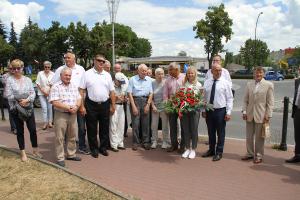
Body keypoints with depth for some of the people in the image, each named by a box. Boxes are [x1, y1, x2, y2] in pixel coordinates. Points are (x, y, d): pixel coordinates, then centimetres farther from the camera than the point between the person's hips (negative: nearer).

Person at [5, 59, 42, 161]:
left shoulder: (27, 79, 5)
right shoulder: (9, 80, -2)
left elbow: (33, 93, -2)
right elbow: (8, 95, -9)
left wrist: (27, 100, -17)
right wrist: (19, 100, -11)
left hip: (29, 108, 2)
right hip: (16, 109, -1)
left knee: (33, 130, 3)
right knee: (20, 131, 9)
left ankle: (35, 150, 20)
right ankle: (23, 153, 20)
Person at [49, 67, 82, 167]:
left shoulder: (74, 86, 11)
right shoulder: (56, 87, -7)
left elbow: (79, 99, 9)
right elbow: (54, 102, -16)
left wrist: (76, 107, -11)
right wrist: (68, 108, -17)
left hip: (73, 114, 6)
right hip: (61, 115, -5)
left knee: (72, 136, 15)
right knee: (60, 137, 2)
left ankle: (71, 154, 29)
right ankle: (60, 158, 13)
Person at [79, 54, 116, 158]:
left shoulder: (107, 75, 8)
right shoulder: (87, 74, -2)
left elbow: (112, 91, 9)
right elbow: (81, 91, -5)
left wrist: (113, 106, 6)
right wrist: (82, 106, -10)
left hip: (105, 104, 3)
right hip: (91, 105, -3)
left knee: (105, 128, 12)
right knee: (92, 129, 7)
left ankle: (103, 147, 27)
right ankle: (94, 149, 22)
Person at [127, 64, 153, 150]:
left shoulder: (149, 80, 9)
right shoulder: (132, 79, -1)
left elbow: (151, 93, 9)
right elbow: (129, 93, -5)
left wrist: (148, 105, -1)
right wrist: (133, 106, -10)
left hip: (146, 101, 3)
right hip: (135, 100, -3)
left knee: (146, 123, 5)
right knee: (135, 123, 0)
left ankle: (145, 142, 16)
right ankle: (135, 142, 11)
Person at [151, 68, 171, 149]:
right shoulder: (152, 83, 3)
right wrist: (153, 106, -3)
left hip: (164, 106, -2)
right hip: (155, 106, 2)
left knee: (165, 125, 5)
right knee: (154, 125, 7)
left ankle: (165, 142, 16)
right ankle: (154, 141, 19)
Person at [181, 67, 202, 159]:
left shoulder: (198, 85, 0)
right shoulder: (184, 84, 6)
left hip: (194, 110, -2)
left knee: (194, 130, 5)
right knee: (186, 130, 9)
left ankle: (193, 150, 18)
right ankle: (187, 149, 23)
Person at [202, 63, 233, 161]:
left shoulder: (225, 83, -4)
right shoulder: (207, 82, 5)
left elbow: (230, 98, -4)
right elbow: (204, 97, 9)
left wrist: (228, 112, -10)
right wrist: (203, 110, 5)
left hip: (220, 110, -3)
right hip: (209, 110, 3)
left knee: (220, 132, 6)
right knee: (210, 132, 14)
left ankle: (219, 152, 21)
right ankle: (211, 150, 32)